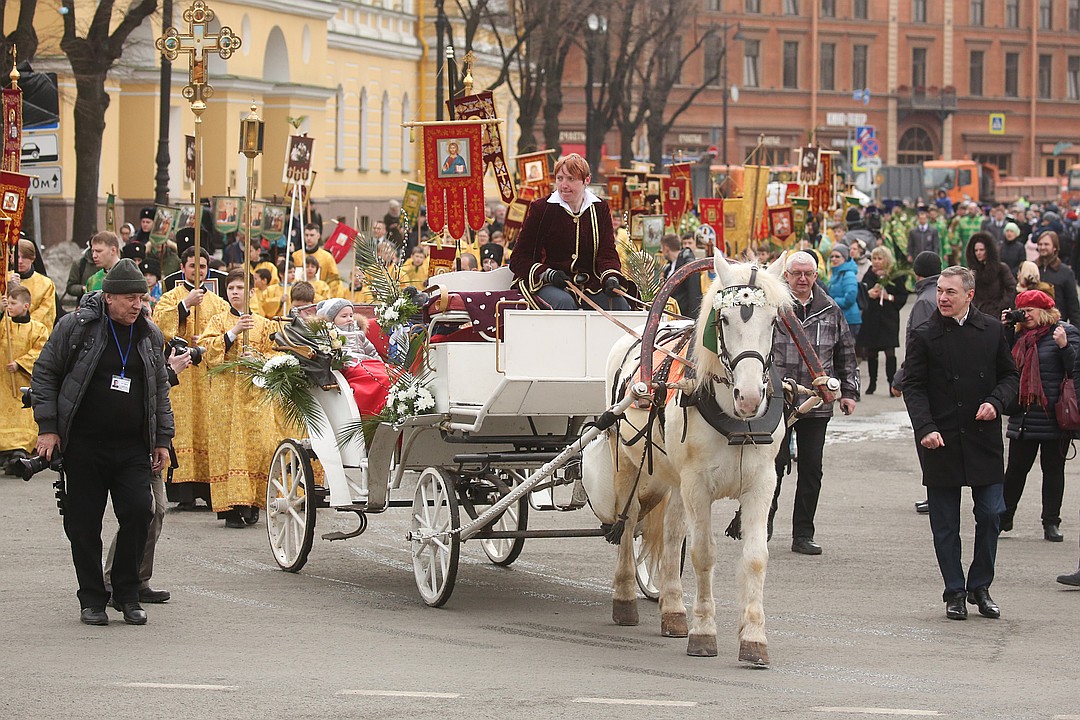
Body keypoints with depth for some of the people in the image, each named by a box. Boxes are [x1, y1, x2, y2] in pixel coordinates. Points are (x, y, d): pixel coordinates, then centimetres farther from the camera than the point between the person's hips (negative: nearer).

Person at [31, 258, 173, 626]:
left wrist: (163, 440, 13)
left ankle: (127, 594, 5)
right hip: (84, 445, -2)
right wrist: (48, 427, -6)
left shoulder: (150, 335, 8)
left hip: (133, 447, 3)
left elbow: (160, 390, 18)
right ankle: (92, 600, 12)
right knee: (84, 523, 1)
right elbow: (44, 374, 1)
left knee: (139, 512, -9)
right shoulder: (75, 326, -4)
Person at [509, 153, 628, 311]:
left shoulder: (600, 209, 11)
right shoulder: (541, 208, 1)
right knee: (564, 302, -37)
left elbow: (607, 253, 3)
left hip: (589, 284, 3)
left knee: (620, 304, -25)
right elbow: (518, 259, 0)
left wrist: (611, 278, -21)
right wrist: (547, 274, -19)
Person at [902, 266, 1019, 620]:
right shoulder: (925, 335, -2)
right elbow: (913, 387, -3)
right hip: (941, 442, -2)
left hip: (984, 439, 2)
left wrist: (996, 402, -7)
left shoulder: (991, 330, 5)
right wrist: (925, 428, -17)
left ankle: (980, 587, 18)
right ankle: (954, 593, 14)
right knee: (945, 523, 3)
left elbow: (1010, 375, 13)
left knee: (991, 515, 2)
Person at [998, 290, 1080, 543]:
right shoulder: (1020, 334, 11)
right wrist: (1006, 329, 5)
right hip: (1023, 415, 4)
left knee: (1053, 469, 5)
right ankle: (1004, 517, 17)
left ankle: (1051, 523, 11)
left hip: (1054, 416, -4)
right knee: (1016, 468, 7)